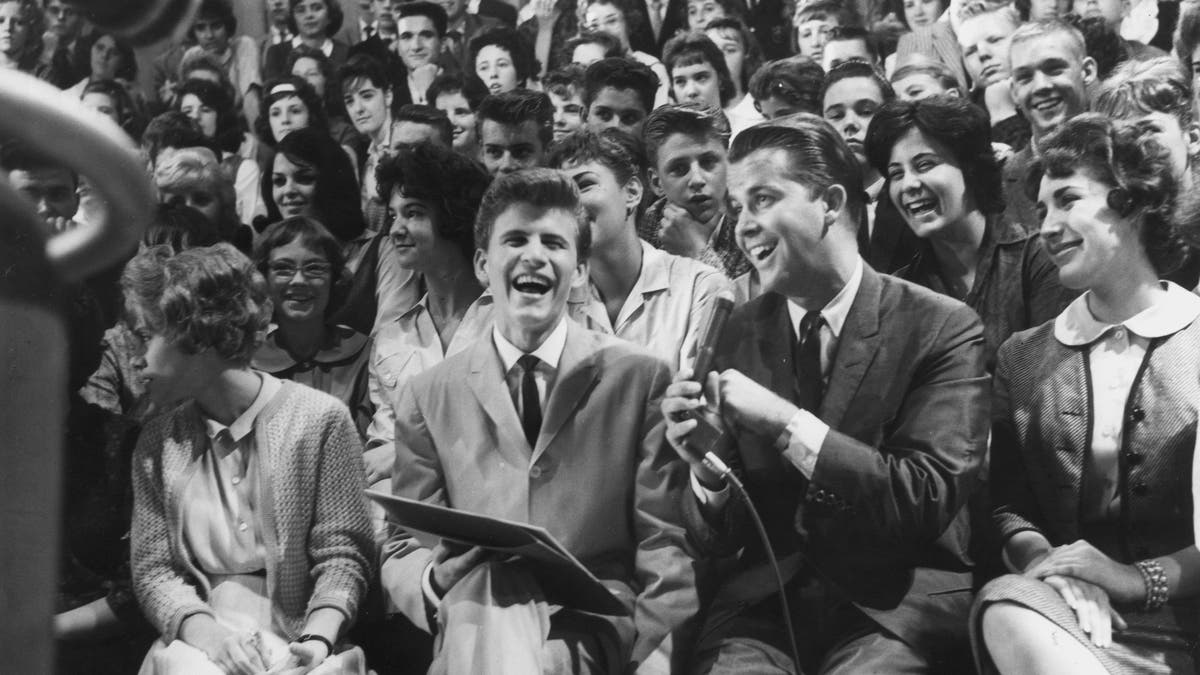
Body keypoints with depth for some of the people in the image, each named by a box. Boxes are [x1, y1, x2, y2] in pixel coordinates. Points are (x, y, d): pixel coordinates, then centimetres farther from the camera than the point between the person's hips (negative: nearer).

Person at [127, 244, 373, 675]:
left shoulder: (320, 419, -2)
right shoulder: (157, 443, 10)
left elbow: (341, 554, -2)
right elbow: (152, 567, 5)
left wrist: (318, 639, -20)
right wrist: (207, 632, -14)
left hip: (292, 636, -2)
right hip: (194, 639, 2)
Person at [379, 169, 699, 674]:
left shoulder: (640, 379, 7)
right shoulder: (428, 397, 12)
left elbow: (667, 544, 3)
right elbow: (402, 551, 12)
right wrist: (434, 583, -13)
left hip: (598, 628, -1)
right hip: (476, 626, 1)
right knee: (490, 616, -34)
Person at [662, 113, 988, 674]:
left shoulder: (942, 328, -4)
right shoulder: (740, 333, 7)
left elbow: (930, 498, -13)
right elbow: (718, 539, 8)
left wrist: (787, 423, -19)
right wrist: (706, 468, -15)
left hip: (897, 606, -2)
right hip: (765, 599, 3)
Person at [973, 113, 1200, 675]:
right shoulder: (1021, 358, 14)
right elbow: (1007, 503, 11)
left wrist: (1143, 578, -15)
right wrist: (1043, 564, -11)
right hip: (1076, 617, 2)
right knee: (1006, 604, -34)